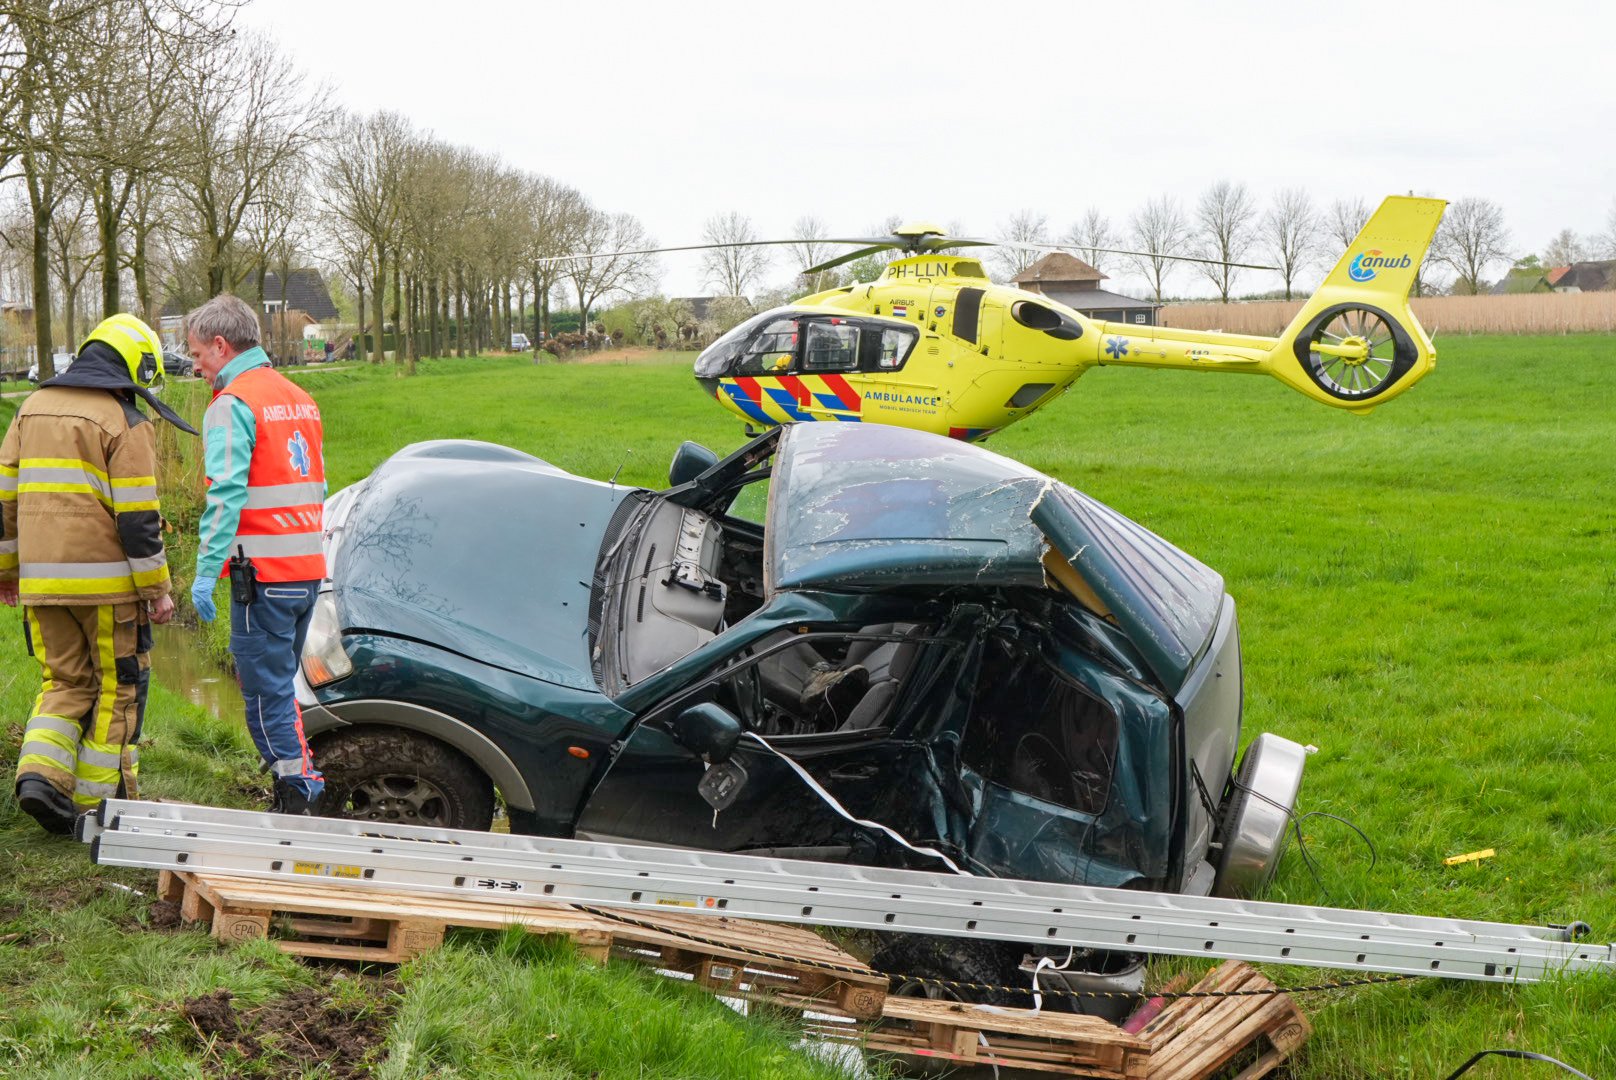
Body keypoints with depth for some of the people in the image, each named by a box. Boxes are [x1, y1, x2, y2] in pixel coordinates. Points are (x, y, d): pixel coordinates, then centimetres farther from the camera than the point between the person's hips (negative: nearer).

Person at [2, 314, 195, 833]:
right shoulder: (126, 424, -7)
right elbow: (136, 517, -11)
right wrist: (157, 588, -5)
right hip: (105, 580, -5)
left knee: (66, 682, 17)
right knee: (117, 688, 7)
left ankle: (42, 771, -4)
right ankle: (98, 800, 10)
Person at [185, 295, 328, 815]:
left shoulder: (232, 404, -9)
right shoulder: (298, 397, 18)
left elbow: (226, 493, -18)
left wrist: (206, 570, -19)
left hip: (263, 574, -8)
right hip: (308, 571, 8)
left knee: (266, 693, -4)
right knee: (279, 686, 16)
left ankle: (299, 796, -5)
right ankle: (302, 790, 18)